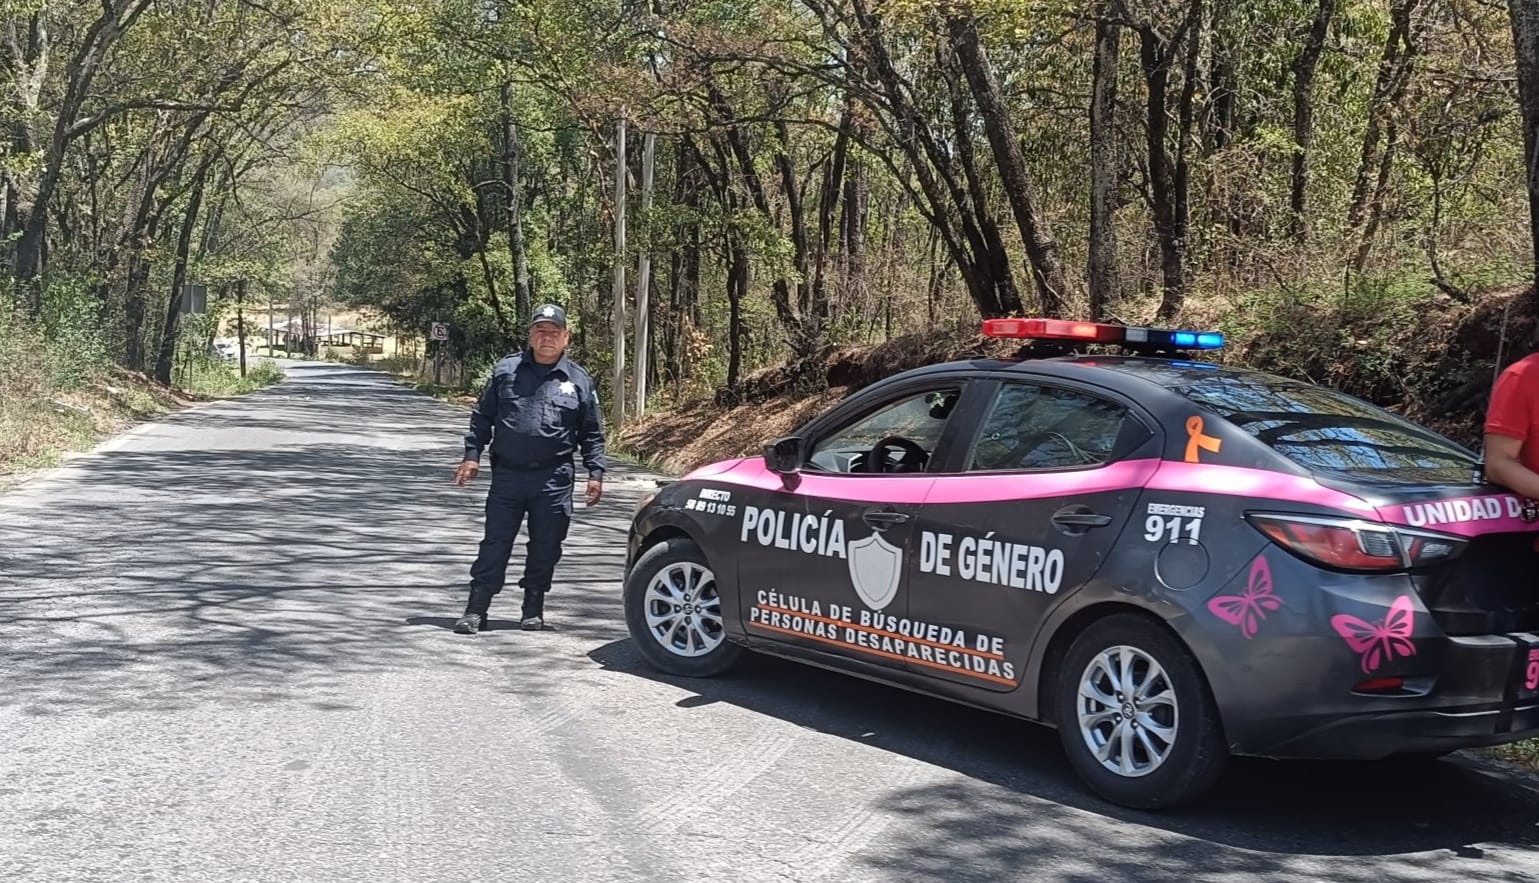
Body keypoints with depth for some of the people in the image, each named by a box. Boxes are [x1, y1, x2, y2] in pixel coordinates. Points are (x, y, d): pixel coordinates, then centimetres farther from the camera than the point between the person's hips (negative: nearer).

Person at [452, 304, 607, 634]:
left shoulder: (579, 381, 5)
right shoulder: (506, 370, 5)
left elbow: (592, 434, 9)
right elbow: (482, 416, 10)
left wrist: (595, 473, 2)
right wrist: (472, 455, 2)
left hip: (554, 480, 0)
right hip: (507, 474, 0)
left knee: (545, 548, 7)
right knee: (495, 544, 2)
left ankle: (533, 610, 21)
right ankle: (475, 611, 6)